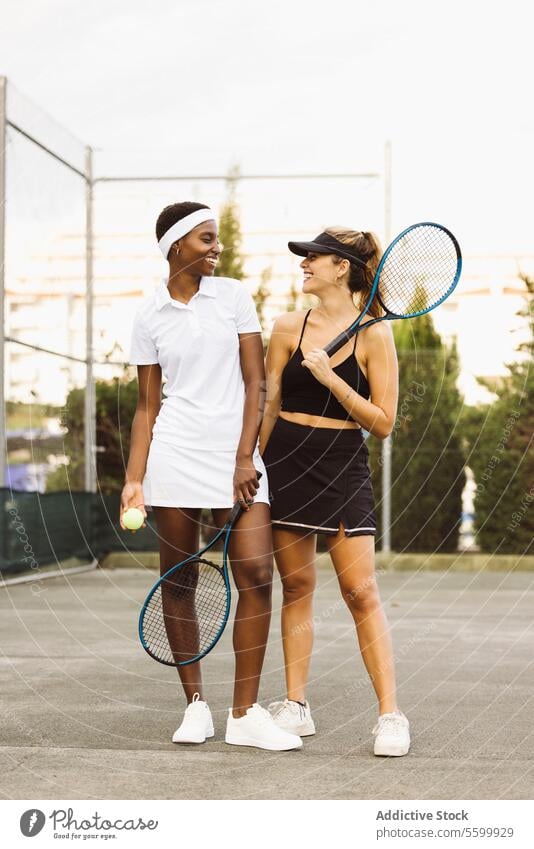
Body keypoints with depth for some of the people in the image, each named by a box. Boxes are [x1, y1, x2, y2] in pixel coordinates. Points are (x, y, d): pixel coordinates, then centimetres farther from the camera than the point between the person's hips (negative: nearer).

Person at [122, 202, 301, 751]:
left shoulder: (233, 296, 6)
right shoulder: (149, 316, 6)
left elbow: (255, 381, 2)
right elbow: (148, 405, 8)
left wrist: (245, 456, -6)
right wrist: (134, 479, 0)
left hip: (235, 454, 0)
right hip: (175, 456, 0)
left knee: (256, 573, -10)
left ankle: (245, 714, -3)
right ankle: (195, 705, 16)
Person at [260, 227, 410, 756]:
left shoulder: (373, 334, -4)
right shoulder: (288, 328, 5)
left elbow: (382, 423, -7)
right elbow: (268, 408, 11)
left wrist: (332, 379, -17)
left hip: (343, 468, -3)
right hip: (286, 462, 3)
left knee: (360, 591, -7)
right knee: (296, 586, 8)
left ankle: (390, 714, 0)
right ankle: (296, 706, 17)